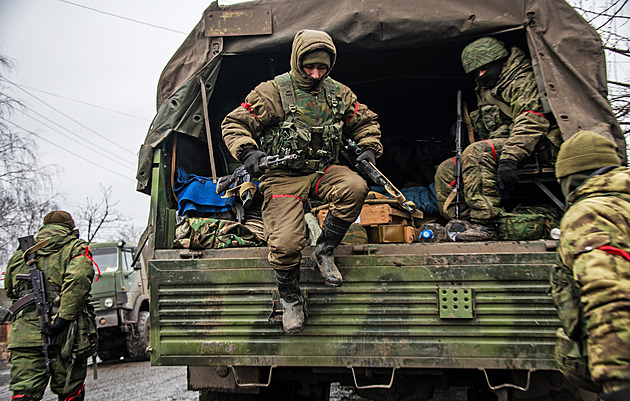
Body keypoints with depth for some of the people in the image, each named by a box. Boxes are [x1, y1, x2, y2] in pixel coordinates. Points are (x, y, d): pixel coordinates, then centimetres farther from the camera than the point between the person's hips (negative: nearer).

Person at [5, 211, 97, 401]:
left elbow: (10, 291, 25)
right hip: (65, 335, -3)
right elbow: (78, 278, -15)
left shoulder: (20, 255, 20)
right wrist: (63, 318, -18)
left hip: (25, 335, 3)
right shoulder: (75, 248, 4)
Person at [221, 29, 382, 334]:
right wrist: (247, 151, -20)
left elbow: (366, 122, 24)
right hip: (282, 176, -3)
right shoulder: (273, 92, -4)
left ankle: (324, 250, -9)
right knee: (286, 243, -22)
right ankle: (289, 297, 9)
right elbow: (234, 123, -3)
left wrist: (370, 149, 6)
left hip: (322, 171, 4)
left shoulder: (339, 94, 10)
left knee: (355, 187, -30)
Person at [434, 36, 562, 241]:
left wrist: (510, 157, -33)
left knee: (475, 153, -34)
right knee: (445, 170, -2)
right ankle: (463, 222, -14)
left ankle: (484, 225, -36)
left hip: (534, 148, -9)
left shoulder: (523, 80, -4)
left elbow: (532, 120, -21)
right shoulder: (485, 91, 25)